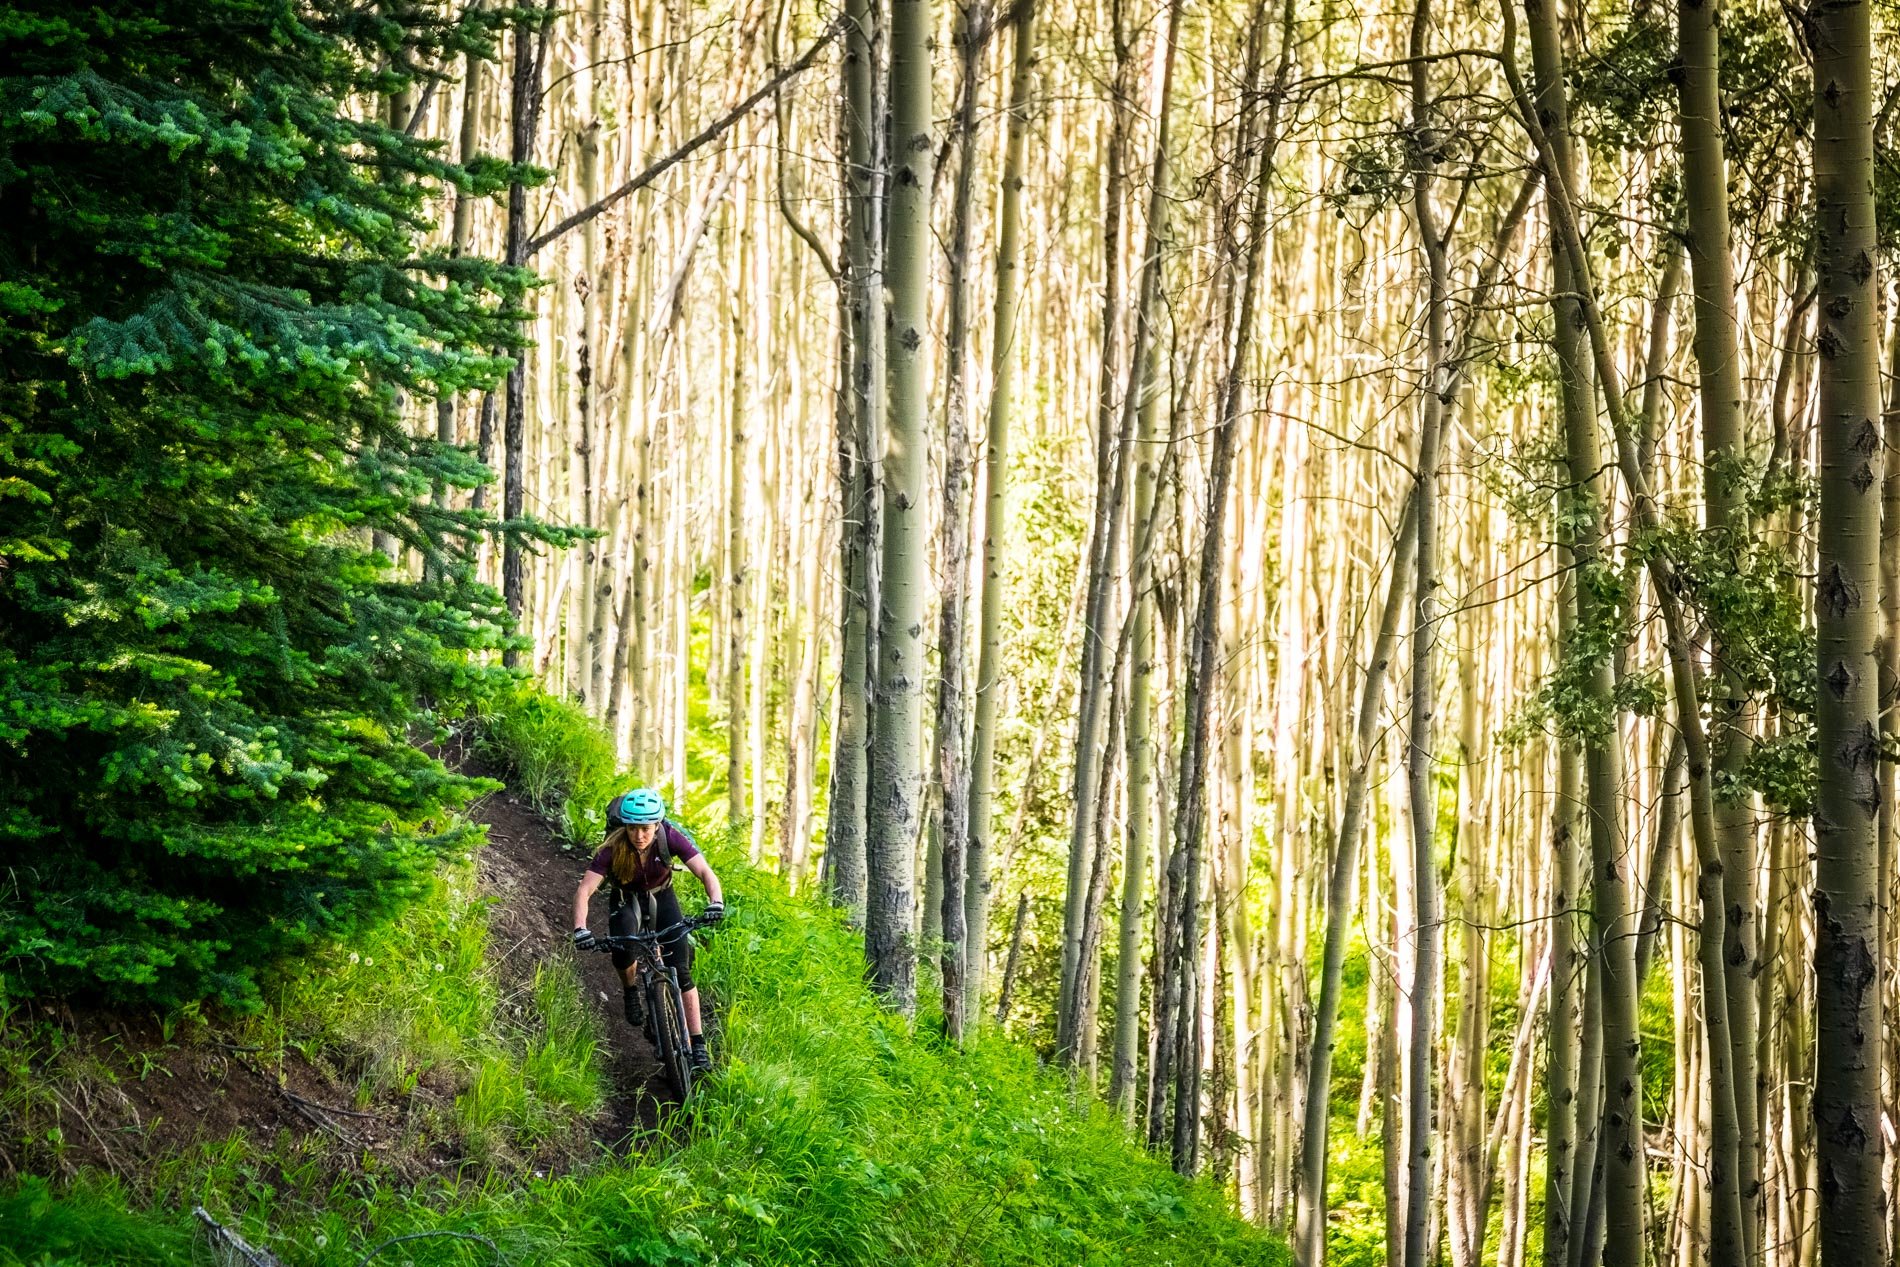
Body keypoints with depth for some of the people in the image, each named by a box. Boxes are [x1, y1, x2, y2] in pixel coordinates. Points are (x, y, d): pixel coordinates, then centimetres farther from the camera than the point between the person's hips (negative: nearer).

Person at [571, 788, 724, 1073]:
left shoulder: (671, 837, -29)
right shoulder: (614, 849, -32)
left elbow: (705, 872, -35)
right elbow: (584, 890, -37)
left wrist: (716, 901, -55)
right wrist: (580, 929, -53)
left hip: (661, 897, 1)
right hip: (625, 899, -1)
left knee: (681, 970, -10)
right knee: (623, 950, -31)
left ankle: (698, 1044, -4)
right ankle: (630, 990, 2)